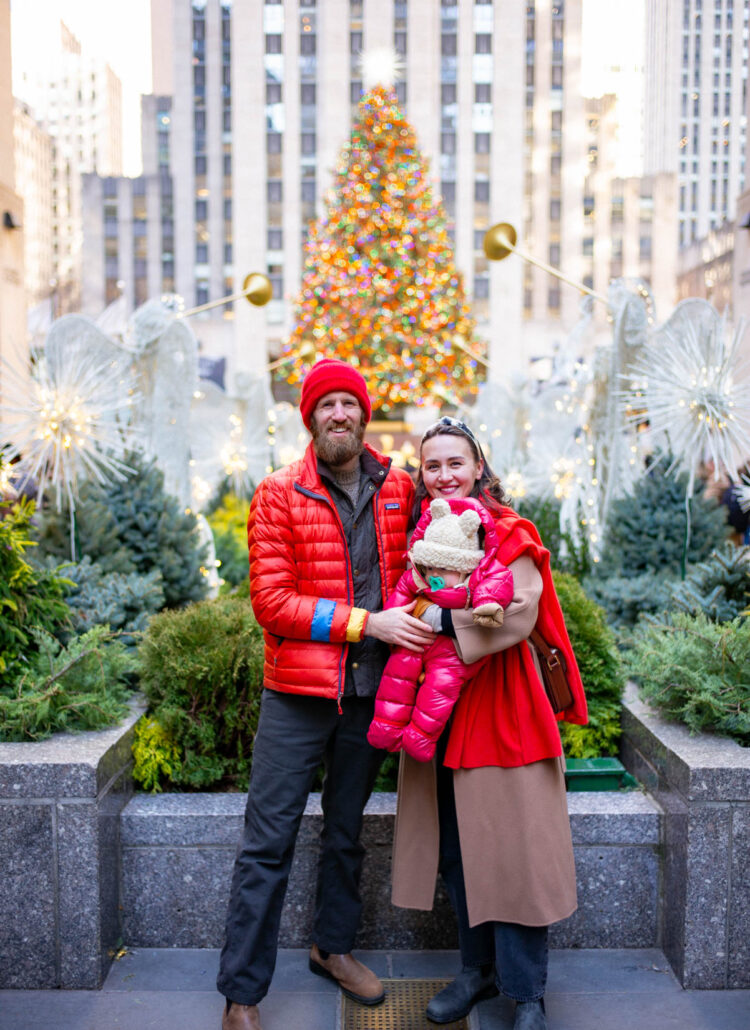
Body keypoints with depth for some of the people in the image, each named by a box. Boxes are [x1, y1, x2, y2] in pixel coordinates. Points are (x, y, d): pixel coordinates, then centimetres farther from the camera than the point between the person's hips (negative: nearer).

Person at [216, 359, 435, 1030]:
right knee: (268, 845, 1)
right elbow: (272, 602, -12)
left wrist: (410, 614, 0)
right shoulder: (279, 496, -5)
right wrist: (365, 622, -17)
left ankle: (334, 947, 39)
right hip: (297, 696, -3)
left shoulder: (398, 491, 6)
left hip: (369, 691, 4)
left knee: (347, 833, 19)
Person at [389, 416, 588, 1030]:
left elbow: (519, 613, -19)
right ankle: (478, 969, 28)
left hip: (499, 704, -5)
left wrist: (443, 621, -21)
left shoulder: (508, 533, -6)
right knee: (454, 847, 11)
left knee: (510, 847, 0)